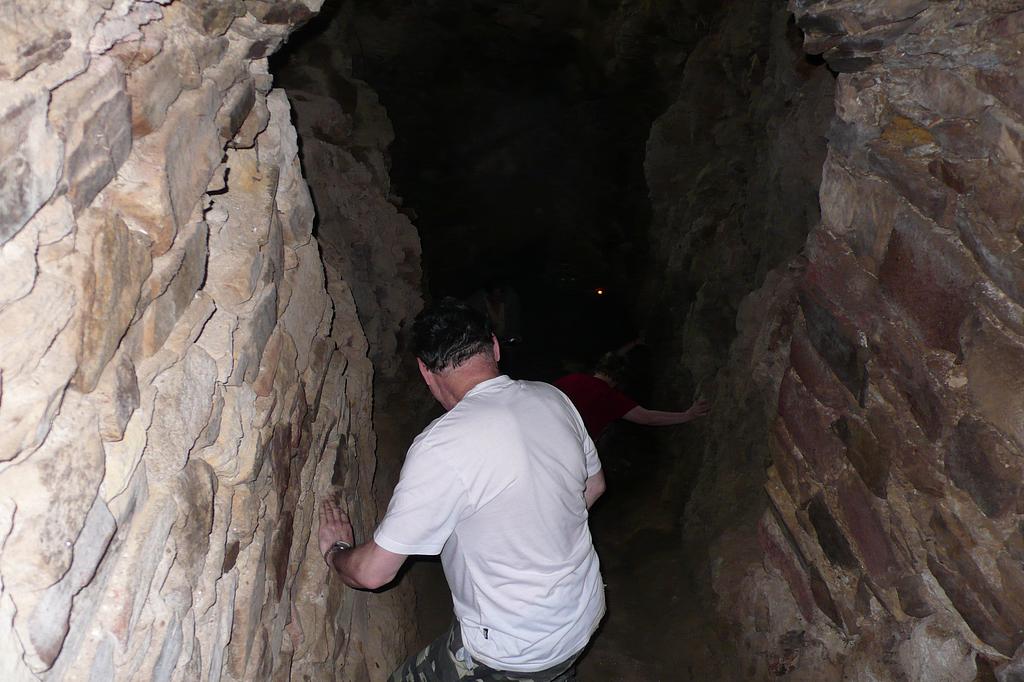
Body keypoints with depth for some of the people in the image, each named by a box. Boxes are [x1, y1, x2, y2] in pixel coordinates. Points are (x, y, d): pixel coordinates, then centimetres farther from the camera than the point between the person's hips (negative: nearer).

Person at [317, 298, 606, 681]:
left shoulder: (440, 447, -26)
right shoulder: (554, 399, -6)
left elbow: (373, 572, -18)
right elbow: (593, 486, 12)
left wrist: (334, 551, 3)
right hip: (585, 617, 6)